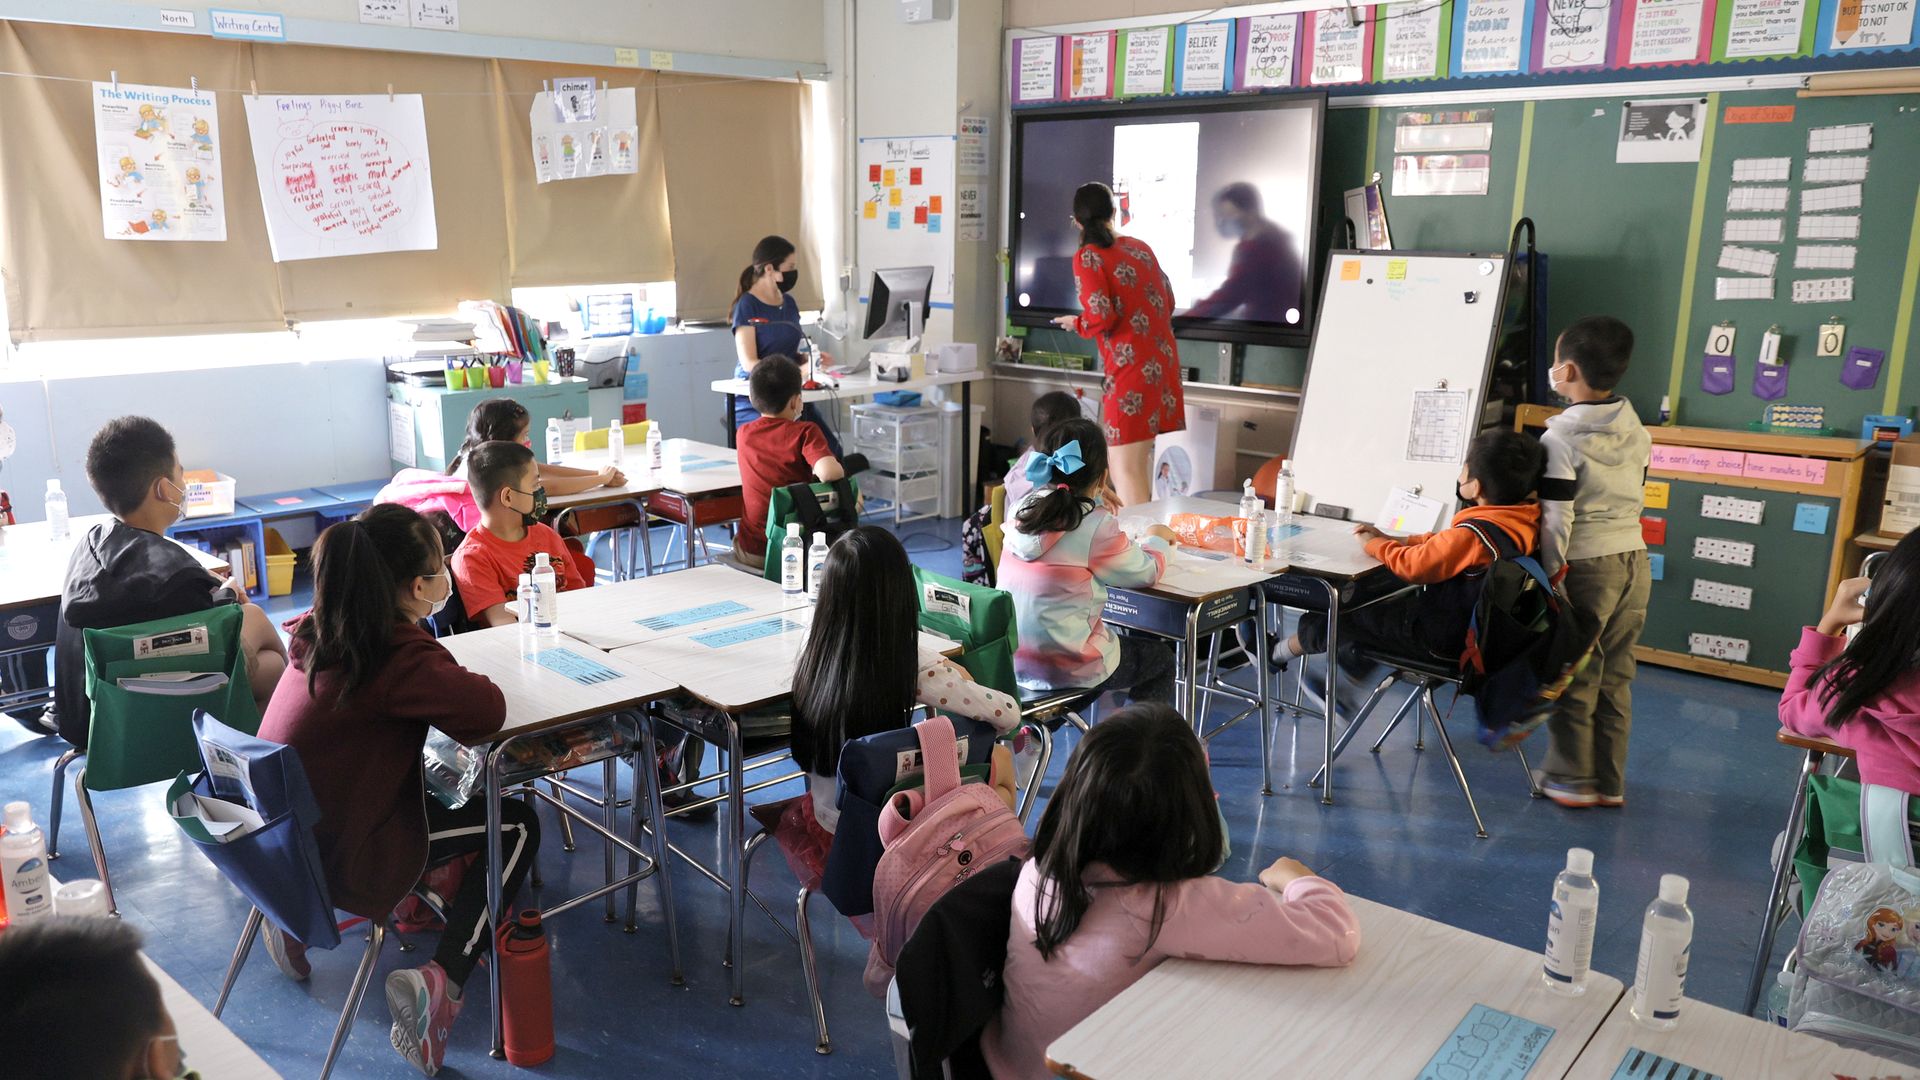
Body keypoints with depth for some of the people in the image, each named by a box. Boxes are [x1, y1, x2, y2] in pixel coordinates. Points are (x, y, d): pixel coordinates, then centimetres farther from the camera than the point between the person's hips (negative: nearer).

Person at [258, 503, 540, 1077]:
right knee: (516, 826, 2)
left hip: (279, 838, 8)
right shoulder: (400, 656, -24)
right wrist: (465, 680, -9)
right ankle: (442, 977, -9)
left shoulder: (320, 632, 2)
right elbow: (488, 710, -29)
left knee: (433, 785, 33)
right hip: (337, 858, -8)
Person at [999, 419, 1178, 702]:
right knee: (1161, 658, 19)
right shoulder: (1096, 526, -19)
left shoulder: (1024, 509, -3)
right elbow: (1146, 572, -6)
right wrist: (1156, 539, 14)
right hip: (1064, 668, -6)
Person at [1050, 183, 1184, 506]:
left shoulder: (1087, 257, -7)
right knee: (1154, 465, 15)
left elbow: (1101, 318, -15)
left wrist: (1077, 323, 5)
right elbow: (1168, 303, 17)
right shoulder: (1140, 247, 13)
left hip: (1132, 370, -7)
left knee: (1126, 471, -6)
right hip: (1165, 361, 7)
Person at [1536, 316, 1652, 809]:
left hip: (1587, 567, -7)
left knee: (1573, 678, 5)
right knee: (1616, 677, 13)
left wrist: (1550, 574, -10)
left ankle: (1572, 779, 13)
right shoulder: (1636, 431, 6)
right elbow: (1637, 499, 14)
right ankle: (1611, 782, 21)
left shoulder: (1560, 439, -16)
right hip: (1634, 560, 7)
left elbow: (1556, 518, -16)